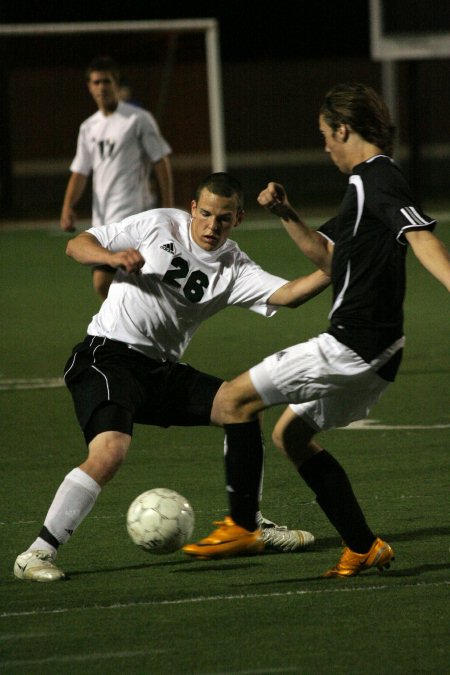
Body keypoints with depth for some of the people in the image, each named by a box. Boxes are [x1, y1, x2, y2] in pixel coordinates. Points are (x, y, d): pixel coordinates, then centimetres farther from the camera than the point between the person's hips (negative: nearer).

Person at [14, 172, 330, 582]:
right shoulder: (159, 225, -3)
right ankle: (39, 553, -21)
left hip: (160, 370, 6)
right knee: (110, 451, -27)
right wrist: (112, 257, -20)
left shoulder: (235, 268, 4)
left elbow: (286, 294, -12)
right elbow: (77, 245, 1)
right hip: (109, 355, -6)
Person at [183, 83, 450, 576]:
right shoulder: (368, 183, 20)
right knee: (291, 434, 24)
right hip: (373, 353, 11)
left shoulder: (376, 180, -12)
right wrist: (287, 216, 18)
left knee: (233, 399, -7)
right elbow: (330, 258, 30)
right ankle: (364, 549, 19)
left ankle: (241, 525, -3)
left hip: (351, 346, -11)